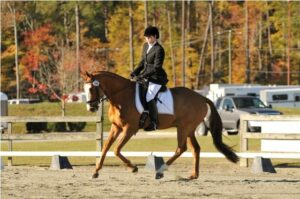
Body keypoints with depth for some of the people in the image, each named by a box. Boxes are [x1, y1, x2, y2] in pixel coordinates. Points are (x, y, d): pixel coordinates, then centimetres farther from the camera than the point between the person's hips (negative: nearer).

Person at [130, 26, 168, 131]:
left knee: (149, 97, -27)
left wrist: (143, 75, -25)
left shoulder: (159, 50, -16)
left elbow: (156, 67, -21)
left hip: (157, 78, -10)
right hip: (147, 77, 10)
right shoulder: (145, 46, 11)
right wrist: (135, 72, 4)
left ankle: (154, 123, -21)